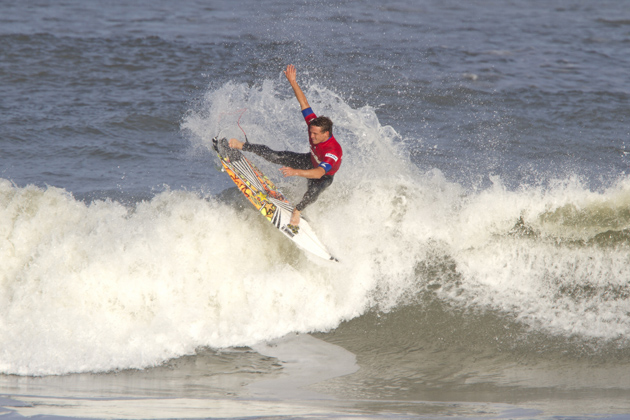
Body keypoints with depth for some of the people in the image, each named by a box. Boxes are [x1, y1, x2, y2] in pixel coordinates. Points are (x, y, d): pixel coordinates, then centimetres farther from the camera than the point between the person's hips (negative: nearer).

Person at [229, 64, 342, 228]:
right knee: (274, 156, -2)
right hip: (311, 161, 6)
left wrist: (296, 172, -69)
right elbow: (304, 103, -23)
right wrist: (293, 82, -31)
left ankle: (298, 210, -9)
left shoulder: (334, 152, -45)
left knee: (314, 190, -38)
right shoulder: (314, 125, -27)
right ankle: (243, 146, 16)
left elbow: (319, 173, -56)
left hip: (324, 176, -6)